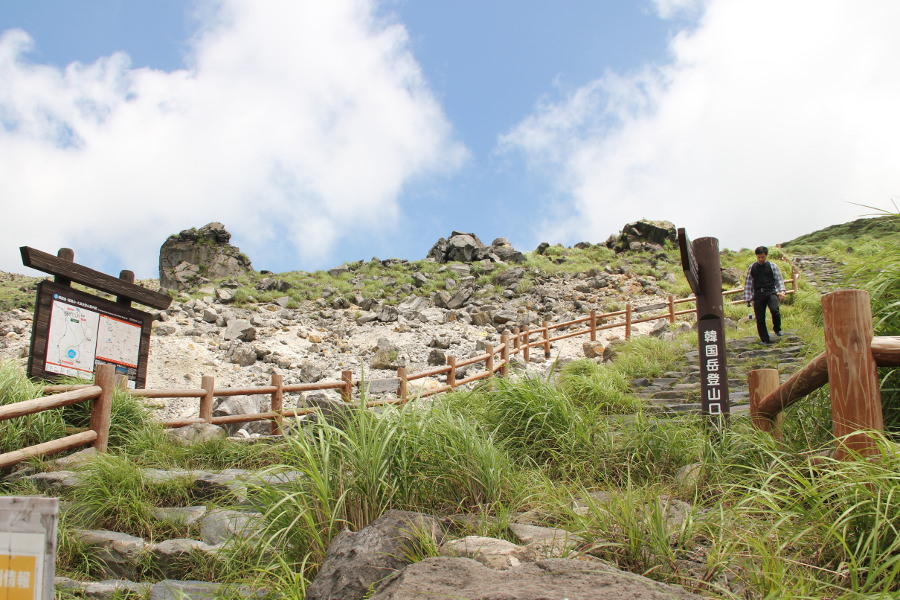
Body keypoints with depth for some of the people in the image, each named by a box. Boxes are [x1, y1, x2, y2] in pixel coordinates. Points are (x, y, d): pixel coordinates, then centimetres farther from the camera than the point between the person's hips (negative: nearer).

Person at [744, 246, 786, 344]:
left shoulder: (772, 266, 6)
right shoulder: (752, 268, 10)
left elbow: (779, 279, 6)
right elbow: (748, 283, 12)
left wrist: (781, 291, -10)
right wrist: (748, 298, 8)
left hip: (770, 292, -2)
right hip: (758, 294, 2)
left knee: (774, 310, -27)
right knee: (760, 319, 0)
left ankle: (777, 329, 0)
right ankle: (765, 340, 10)